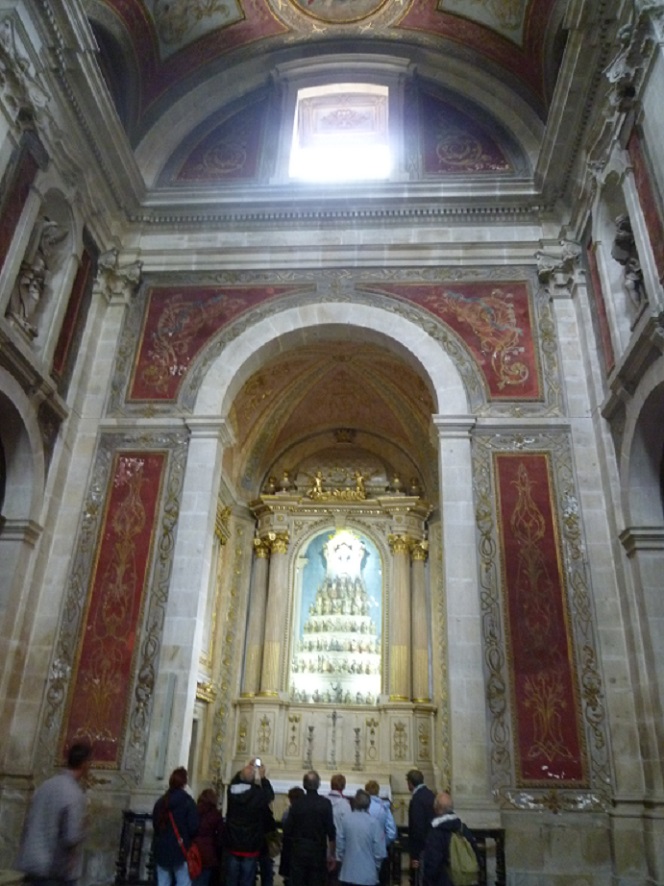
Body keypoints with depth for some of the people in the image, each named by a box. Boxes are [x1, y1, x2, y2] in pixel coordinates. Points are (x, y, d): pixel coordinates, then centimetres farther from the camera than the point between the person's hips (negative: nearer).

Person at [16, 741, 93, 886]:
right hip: (55, 870, -8)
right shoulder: (74, 795, -21)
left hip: (32, 864, 8)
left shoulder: (45, 785, 4)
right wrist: (82, 829, -3)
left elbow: (29, 824, 11)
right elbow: (72, 837, -24)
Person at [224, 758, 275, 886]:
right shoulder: (258, 795, -18)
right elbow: (270, 795, 5)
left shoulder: (232, 791, -7)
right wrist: (262, 778, 11)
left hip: (232, 846, 4)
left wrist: (245, 770, 19)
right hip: (250, 848, -3)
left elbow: (236, 781, 18)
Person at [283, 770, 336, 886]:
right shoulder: (325, 803, -11)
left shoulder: (297, 803, -6)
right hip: (318, 852, -1)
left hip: (299, 850, 1)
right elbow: (331, 830, -11)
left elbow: (287, 830, -3)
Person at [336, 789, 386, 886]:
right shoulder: (374, 822, -13)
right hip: (368, 874, -2)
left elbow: (340, 845, 0)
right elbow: (379, 850, -9)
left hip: (348, 874, 3)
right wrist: (376, 867, 9)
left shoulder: (346, 820, -6)